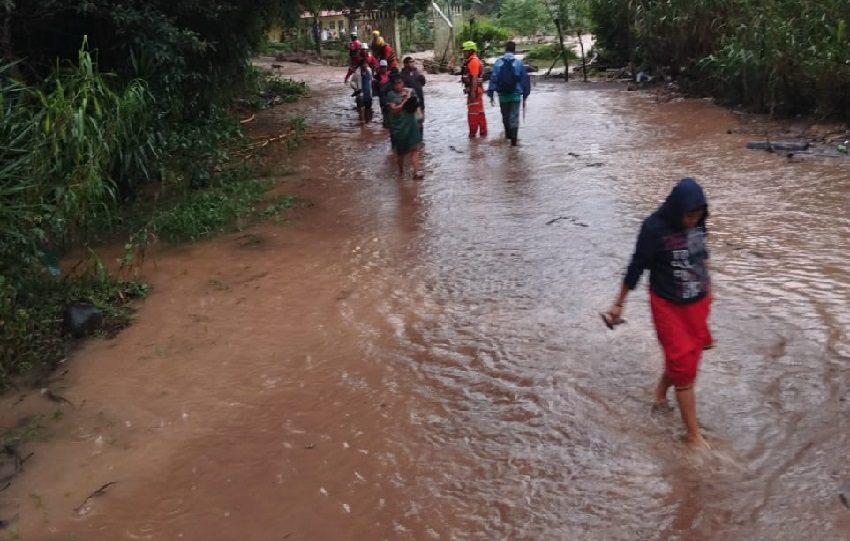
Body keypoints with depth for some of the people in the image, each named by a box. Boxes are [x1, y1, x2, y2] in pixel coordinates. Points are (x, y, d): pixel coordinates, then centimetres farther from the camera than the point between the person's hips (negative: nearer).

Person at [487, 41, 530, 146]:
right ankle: (513, 140, -4)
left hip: (502, 95, 1)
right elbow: (525, 80, 0)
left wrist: (491, 94, -1)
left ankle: (508, 135, 34)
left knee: (505, 117, 19)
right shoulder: (519, 63, -4)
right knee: (514, 118, 2)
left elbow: (493, 79, -6)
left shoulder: (498, 63, -4)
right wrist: (525, 95, 8)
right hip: (515, 95, -1)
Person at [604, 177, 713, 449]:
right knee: (684, 367, -1)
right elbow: (637, 267, -13)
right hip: (668, 305, -5)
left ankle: (661, 391, 48)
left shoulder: (697, 222, -7)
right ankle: (693, 435, 12)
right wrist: (618, 304, -5)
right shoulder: (655, 227, -23)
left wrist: (707, 284, 25)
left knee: (685, 357, 17)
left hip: (698, 302, 5)